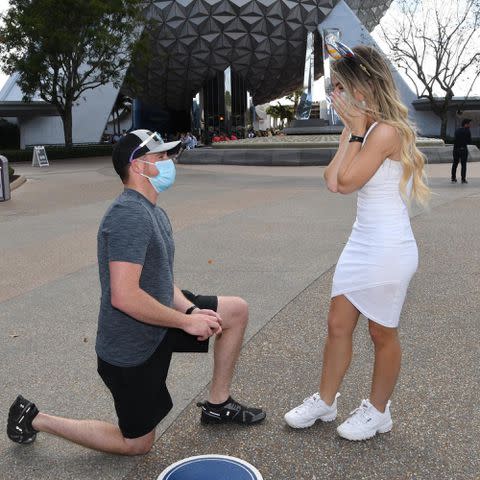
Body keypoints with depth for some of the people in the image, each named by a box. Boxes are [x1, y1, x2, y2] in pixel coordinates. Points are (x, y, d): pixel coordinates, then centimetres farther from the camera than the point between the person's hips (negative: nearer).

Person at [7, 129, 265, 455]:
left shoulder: (155, 213, 7)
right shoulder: (130, 215, -26)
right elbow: (124, 296, -33)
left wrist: (191, 309, -9)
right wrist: (186, 321, -23)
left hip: (157, 327, 9)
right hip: (131, 348, -9)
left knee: (237, 310, 6)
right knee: (137, 444, 8)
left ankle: (218, 404, 19)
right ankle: (35, 419, 20)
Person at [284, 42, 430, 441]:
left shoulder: (385, 131, -19)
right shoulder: (364, 127, 9)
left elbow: (347, 182, -17)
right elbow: (333, 180, 1)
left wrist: (356, 130, -13)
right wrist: (350, 129, -1)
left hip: (388, 249, -9)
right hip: (362, 243, 9)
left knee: (382, 333, 9)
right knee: (338, 325, 14)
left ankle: (378, 412, 30)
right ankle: (325, 402, 31)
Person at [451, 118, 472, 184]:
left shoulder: (457, 130, 6)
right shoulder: (467, 131, -9)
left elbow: (455, 140, 9)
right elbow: (469, 141, -7)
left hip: (456, 149, 5)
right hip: (463, 149, -5)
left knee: (455, 164, 12)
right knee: (463, 164, 3)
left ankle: (453, 178, 14)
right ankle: (463, 179, 2)